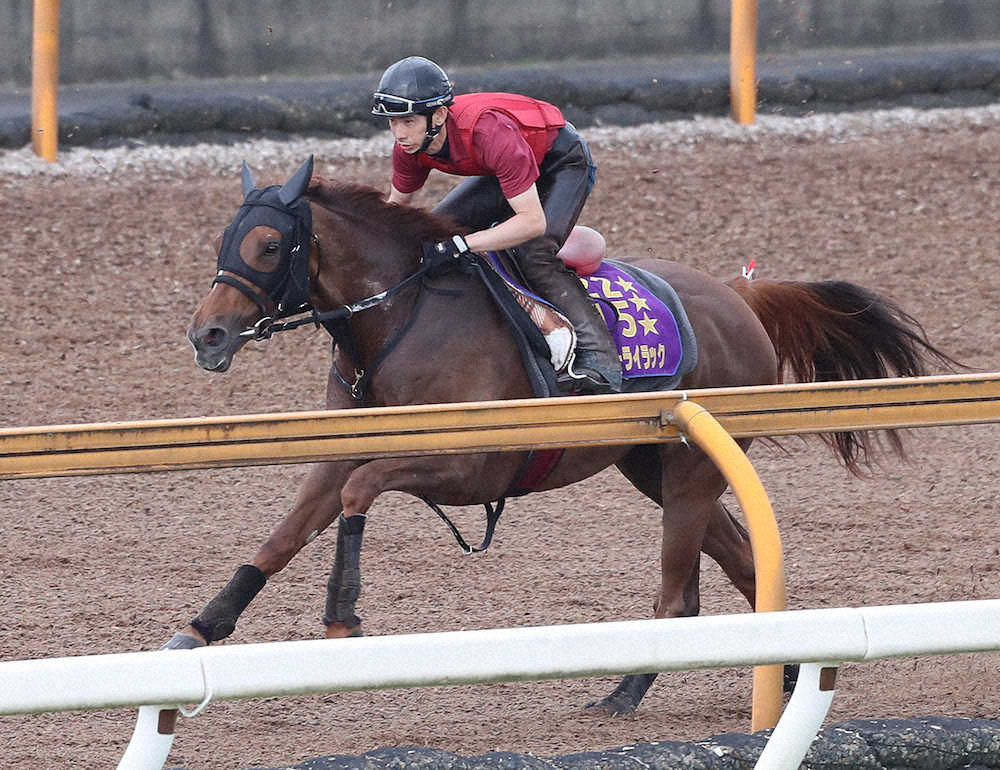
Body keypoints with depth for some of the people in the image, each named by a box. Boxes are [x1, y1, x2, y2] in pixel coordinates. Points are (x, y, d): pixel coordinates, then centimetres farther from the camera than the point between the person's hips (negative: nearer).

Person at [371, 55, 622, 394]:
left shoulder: (490, 134, -42)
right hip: (505, 171, 8)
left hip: (562, 162, -8)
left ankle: (599, 357, -33)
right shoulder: (410, 146, -20)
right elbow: (395, 205, 2)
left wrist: (462, 244, -49)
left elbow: (533, 221, -42)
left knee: (532, 253, -29)